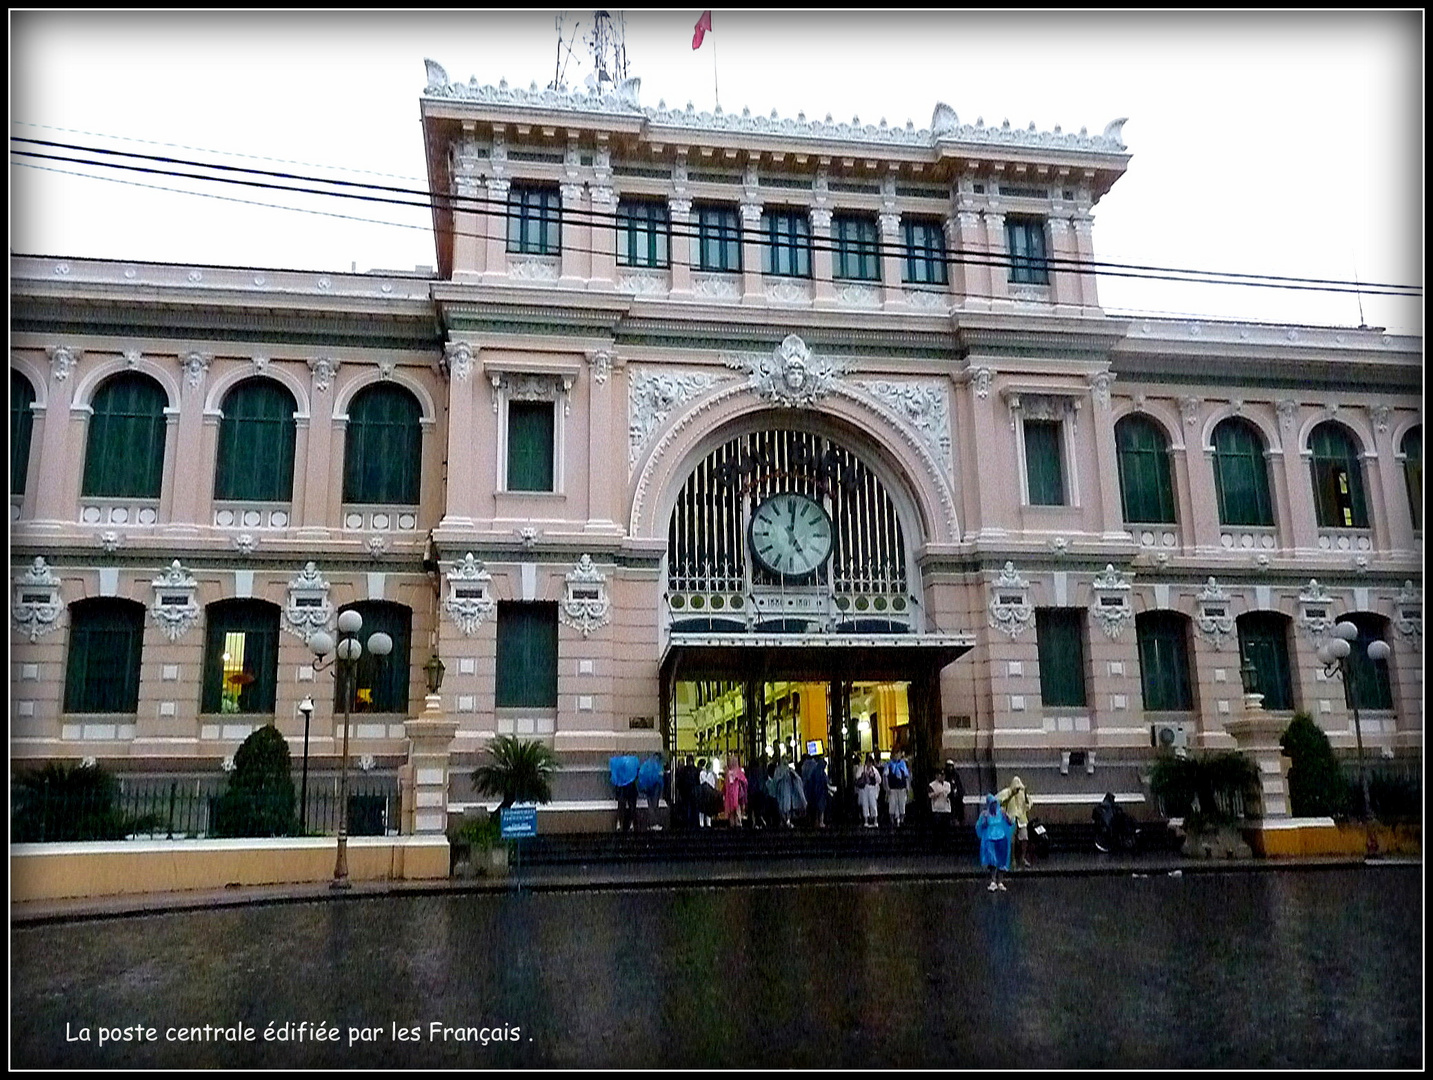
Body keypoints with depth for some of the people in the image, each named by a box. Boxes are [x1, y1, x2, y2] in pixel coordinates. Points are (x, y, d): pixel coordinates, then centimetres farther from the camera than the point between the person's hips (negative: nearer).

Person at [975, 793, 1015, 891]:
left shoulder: (1001, 812, 1)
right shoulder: (984, 814, -5)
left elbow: (1010, 824, 3)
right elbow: (981, 827, -8)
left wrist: (1007, 817, -17)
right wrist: (985, 819, -24)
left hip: (1001, 839, 3)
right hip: (990, 840, -3)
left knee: (999, 862, 5)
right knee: (993, 861, -15)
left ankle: (998, 882, 14)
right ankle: (993, 882, -14)